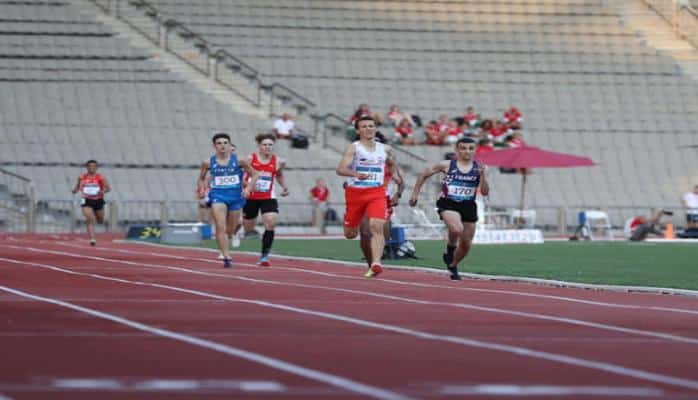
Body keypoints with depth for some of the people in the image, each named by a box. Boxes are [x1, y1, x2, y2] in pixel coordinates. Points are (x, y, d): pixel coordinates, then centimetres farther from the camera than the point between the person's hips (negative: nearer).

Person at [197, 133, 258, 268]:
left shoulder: (238, 161, -4)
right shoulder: (208, 163, -1)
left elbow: (254, 175, 5)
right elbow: (201, 179, 16)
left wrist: (248, 188, -10)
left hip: (235, 196, 1)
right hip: (217, 196, -1)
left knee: (230, 230, 12)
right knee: (220, 227, -20)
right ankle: (226, 257, -19)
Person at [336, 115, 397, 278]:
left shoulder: (385, 149, 8)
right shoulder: (353, 148, -7)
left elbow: (391, 164, 31)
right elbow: (340, 169, -21)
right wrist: (356, 174, -37)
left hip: (377, 193, 2)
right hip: (355, 192, -2)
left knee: (377, 226, -21)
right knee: (350, 234, 10)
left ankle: (376, 263, -29)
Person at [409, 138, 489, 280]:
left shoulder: (478, 168, 1)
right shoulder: (446, 165, -3)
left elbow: (485, 192, -3)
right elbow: (424, 175, 9)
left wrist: (482, 176, -18)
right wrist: (415, 193, 9)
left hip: (468, 206, 3)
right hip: (448, 204, -3)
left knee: (466, 244, 10)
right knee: (457, 229, -33)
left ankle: (453, 266, 39)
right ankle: (450, 248, 0)